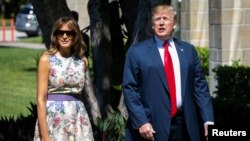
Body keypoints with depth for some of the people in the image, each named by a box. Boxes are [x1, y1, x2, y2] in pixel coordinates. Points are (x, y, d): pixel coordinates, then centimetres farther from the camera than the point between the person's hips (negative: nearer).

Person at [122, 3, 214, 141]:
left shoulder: (188, 50, 12)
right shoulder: (137, 52, 2)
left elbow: (200, 86, 10)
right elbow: (129, 89, -3)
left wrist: (208, 120, 1)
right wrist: (141, 122, -13)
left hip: (184, 126, 3)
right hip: (152, 127, -3)